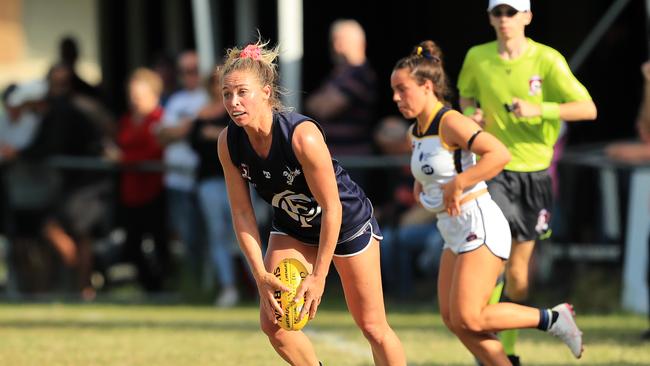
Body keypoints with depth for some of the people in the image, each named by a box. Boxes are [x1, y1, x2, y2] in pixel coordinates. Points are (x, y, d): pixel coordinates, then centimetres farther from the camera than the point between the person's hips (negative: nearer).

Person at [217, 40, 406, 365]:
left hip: (347, 222, -5)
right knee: (273, 321, -9)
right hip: (292, 227, 5)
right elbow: (242, 213, -10)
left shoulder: (302, 135, -35)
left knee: (372, 326, 3)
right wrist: (261, 274, -17)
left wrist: (318, 276, -23)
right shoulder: (229, 142, -19)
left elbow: (331, 208, -27)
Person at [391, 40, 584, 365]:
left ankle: (553, 319, 1)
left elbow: (499, 154, -28)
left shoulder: (450, 122, -16)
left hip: (480, 228, -9)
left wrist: (457, 184, -25)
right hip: (454, 234, 9)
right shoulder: (415, 134, 11)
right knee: (452, 318, 3)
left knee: (467, 318, -13)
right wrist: (422, 193, 9)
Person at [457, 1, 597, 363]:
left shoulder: (548, 60, -7)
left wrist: (540, 109, -24)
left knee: (518, 269, 7)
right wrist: (470, 113, -2)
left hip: (534, 170, 0)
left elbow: (588, 109, -10)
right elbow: (466, 95, 22)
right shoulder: (477, 58, 1)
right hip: (493, 168, 0)